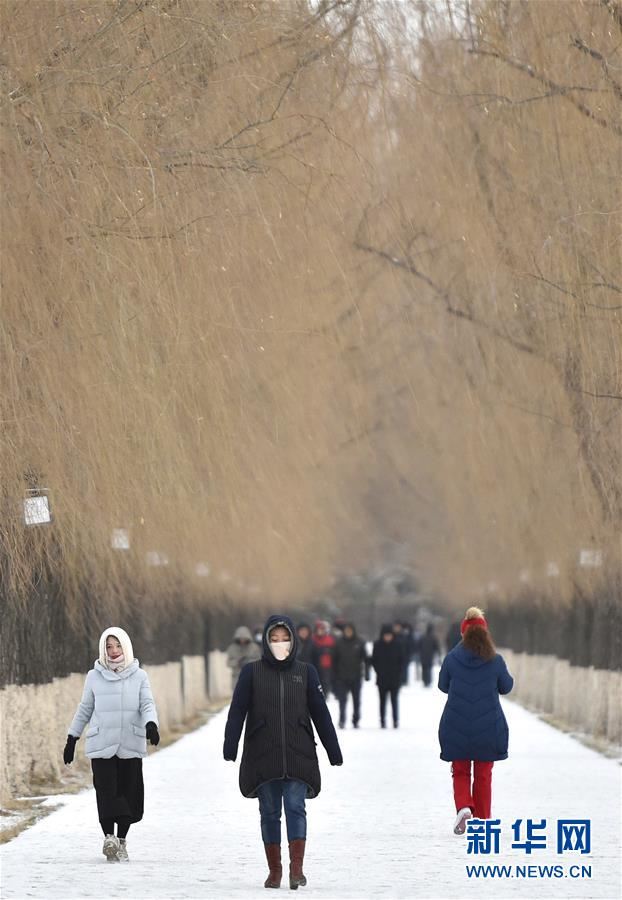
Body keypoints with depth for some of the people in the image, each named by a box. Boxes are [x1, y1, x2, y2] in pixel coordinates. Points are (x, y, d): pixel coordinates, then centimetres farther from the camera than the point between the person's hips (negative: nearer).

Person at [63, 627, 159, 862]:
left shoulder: (139, 676, 6)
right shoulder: (94, 677, 7)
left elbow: (147, 705, -2)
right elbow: (84, 709, 15)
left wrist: (151, 724, -23)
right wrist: (72, 739, 15)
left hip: (131, 745, 0)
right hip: (101, 746, 0)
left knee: (128, 794, 1)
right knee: (106, 792, -14)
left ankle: (121, 842, 14)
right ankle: (109, 837, -14)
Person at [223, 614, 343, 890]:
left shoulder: (305, 672, 6)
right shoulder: (252, 672, 2)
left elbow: (320, 714, 8)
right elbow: (237, 711, -3)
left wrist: (334, 752, 8)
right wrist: (230, 745, -17)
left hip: (299, 755, 0)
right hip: (263, 756, 0)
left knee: (295, 807, -11)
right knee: (269, 812, 5)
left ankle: (297, 867, -11)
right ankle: (274, 870, 13)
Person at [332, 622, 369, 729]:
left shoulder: (359, 643, 0)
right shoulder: (339, 643, 1)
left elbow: (365, 659, 4)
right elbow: (335, 660, 5)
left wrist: (366, 673, -1)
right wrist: (335, 675, 2)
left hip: (356, 676, 1)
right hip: (342, 677, -1)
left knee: (356, 699, 9)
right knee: (342, 700, -9)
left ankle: (356, 720, 19)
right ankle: (342, 720, -8)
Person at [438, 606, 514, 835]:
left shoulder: (452, 658, -7)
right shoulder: (495, 660, -8)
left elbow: (443, 686, 6)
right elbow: (506, 687, 5)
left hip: (456, 727, 0)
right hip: (488, 727, 0)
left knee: (460, 772, 11)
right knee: (483, 774, 12)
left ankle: (463, 806, -14)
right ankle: (482, 819, 13)